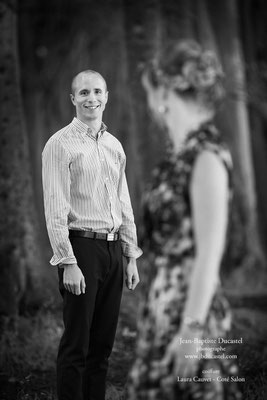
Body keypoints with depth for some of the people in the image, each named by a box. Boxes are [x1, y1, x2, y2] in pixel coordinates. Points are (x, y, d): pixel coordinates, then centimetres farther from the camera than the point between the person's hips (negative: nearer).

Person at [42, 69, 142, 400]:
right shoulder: (60, 144, -7)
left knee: (103, 344, 11)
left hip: (113, 249, 6)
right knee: (76, 345, -2)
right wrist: (69, 264, -18)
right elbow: (55, 210, -12)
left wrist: (131, 257, 13)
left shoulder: (114, 146, 14)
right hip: (82, 247, -6)